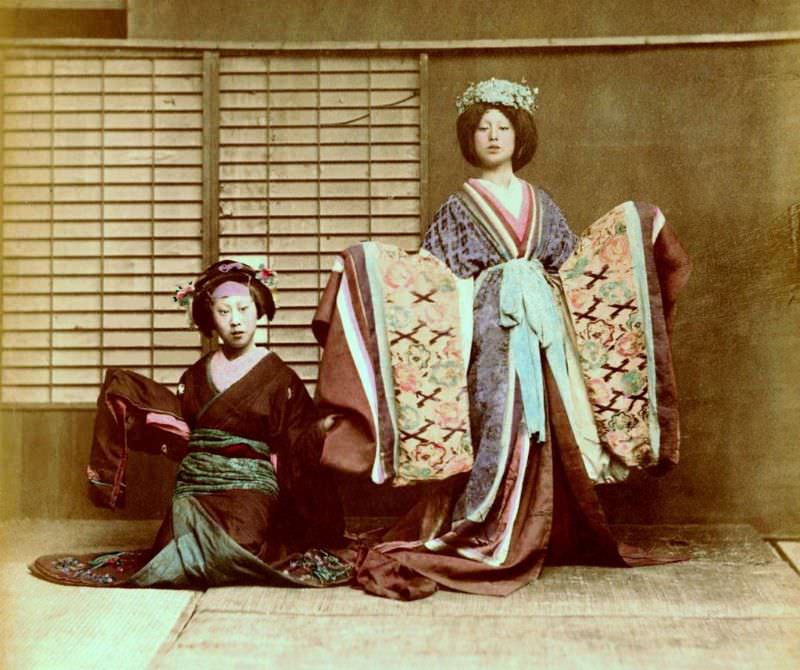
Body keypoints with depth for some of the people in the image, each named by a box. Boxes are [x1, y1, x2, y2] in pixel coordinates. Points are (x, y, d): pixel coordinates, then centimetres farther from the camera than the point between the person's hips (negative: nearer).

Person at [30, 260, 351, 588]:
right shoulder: (196, 376, 14)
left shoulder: (278, 377, 3)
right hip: (192, 490, 3)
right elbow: (181, 440, 13)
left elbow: (296, 448, 2)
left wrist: (320, 428, -20)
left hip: (248, 491, -3)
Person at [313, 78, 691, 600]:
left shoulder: (540, 203, 16)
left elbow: (575, 264, 19)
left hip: (544, 329, 4)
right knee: (498, 425, -10)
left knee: (547, 431, 2)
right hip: (491, 329, -4)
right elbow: (432, 274, 1)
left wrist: (636, 231, 18)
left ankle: (540, 533, 13)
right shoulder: (460, 207, 6)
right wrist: (371, 267, -12)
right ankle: (487, 538, 1)